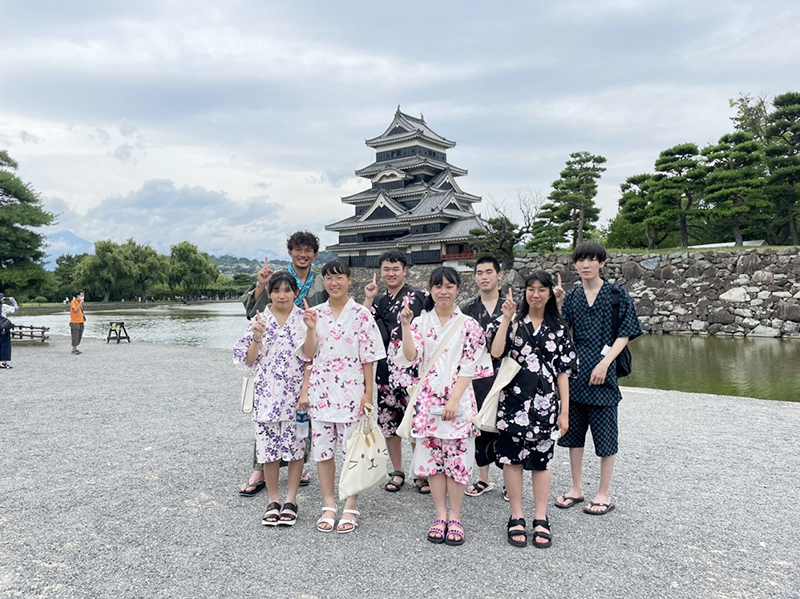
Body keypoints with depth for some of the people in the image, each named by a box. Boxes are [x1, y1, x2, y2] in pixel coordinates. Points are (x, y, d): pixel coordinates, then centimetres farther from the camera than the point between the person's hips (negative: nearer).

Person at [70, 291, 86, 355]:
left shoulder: (80, 302, 16)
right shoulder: (74, 301, -7)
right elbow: (75, 310, -20)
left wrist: (84, 320, 16)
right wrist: (80, 304, -21)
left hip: (80, 322, 8)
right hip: (75, 322, -8)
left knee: (79, 336, 9)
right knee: (75, 336, -6)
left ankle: (75, 348, 16)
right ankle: (74, 349, 0)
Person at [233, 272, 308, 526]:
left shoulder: (304, 319, 0)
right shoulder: (259, 321, 2)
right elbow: (248, 361, 1)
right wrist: (257, 338, -13)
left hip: (295, 393, -1)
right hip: (267, 395, 1)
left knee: (296, 445, 5)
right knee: (269, 447, 7)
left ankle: (291, 500, 20)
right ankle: (273, 500, 23)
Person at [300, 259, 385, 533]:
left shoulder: (361, 314, -4)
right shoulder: (315, 313, 6)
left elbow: (368, 357, -4)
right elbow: (309, 355, 4)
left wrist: (368, 393, -7)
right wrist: (311, 328, -11)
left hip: (350, 391, -3)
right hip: (321, 391, 4)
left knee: (352, 449, 3)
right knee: (322, 448, 9)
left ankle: (351, 507, 18)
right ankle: (329, 505, 23)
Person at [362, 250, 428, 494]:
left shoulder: (419, 296, 0)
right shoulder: (379, 301, 14)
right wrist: (368, 300, -2)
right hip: (385, 370, 5)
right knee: (388, 419, 10)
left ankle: (422, 473, 12)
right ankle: (397, 472, 25)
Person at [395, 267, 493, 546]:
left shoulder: (468, 325, -1)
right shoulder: (421, 322, 6)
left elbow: (469, 366, -5)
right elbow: (411, 357, -6)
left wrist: (455, 399, -12)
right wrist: (405, 325, -16)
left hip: (457, 399, -2)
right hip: (428, 399, 2)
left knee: (457, 457, 2)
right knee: (432, 457, 7)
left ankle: (455, 517, 16)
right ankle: (440, 515, 21)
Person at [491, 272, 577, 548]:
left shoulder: (558, 328, 7)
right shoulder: (514, 321, 3)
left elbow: (563, 372, 5)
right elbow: (496, 352, -13)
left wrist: (564, 411, 2)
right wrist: (507, 319, -16)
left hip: (544, 401, 1)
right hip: (513, 399, -1)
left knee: (541, 458, 8)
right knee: (511, 456, 3)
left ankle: (541, 519, 20)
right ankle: (516, 518, 17)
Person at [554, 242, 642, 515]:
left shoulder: (617, 294, -2)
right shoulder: (571, 297, 8)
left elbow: (624, 334, -5)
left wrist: (604, 363, -14)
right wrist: (556, 305, -13)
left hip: (603, 371, -4)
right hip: (575, 371, 4)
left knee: (605, 433, 3)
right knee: (573, 430, 12)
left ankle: (604, 494, 17)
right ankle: (577, 488, 26)